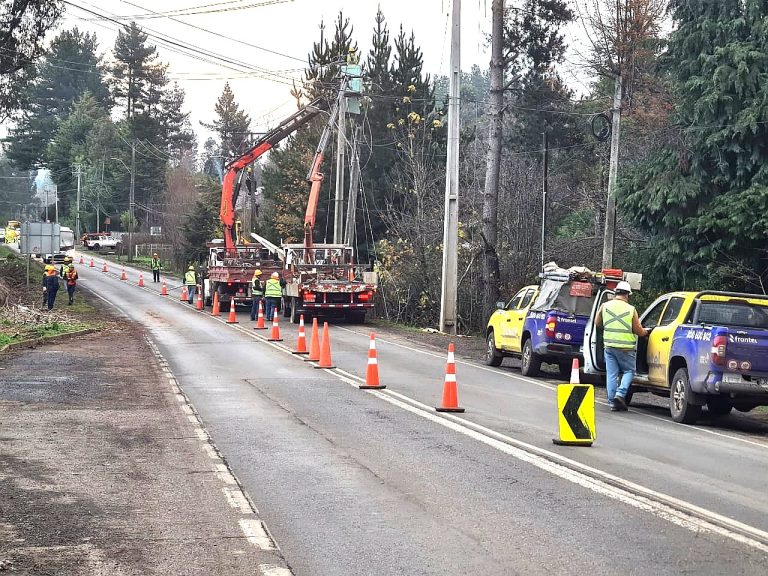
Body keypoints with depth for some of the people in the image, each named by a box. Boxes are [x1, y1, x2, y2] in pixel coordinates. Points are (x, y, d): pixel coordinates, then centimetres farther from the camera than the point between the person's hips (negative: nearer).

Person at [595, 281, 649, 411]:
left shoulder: (605, 306, 1)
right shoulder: (631, 309, -7)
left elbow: (597, 323, 14)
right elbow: (639, 331, -1)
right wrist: (645, 332, 21)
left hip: (609, 345, 3)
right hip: (625, 347, -3)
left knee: (611, 374, 8)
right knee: (629, 371, 12)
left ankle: (612, 401, 9)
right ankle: (620, 393, -7)